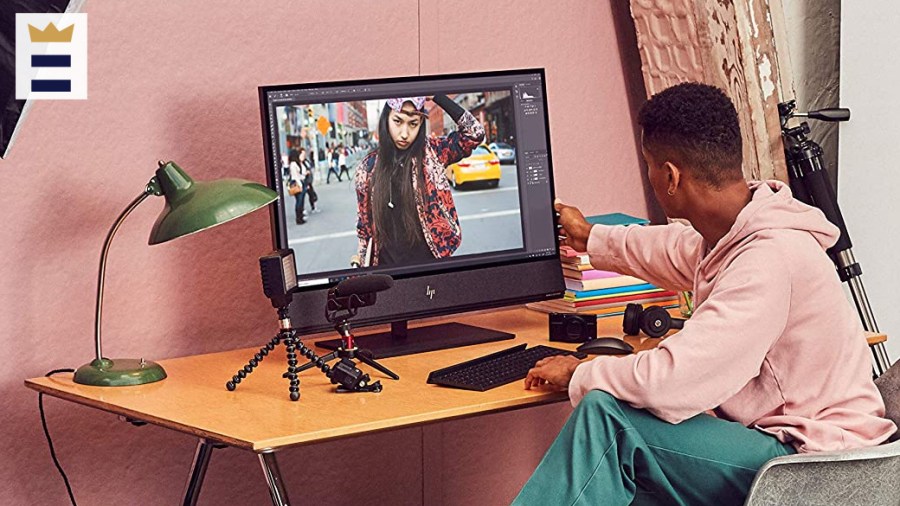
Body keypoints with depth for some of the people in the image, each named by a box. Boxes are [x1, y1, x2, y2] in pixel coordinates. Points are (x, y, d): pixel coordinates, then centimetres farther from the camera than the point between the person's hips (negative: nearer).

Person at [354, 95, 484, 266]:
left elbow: (474, 133, -14)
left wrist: (436, 96, -15)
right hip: (388, 266, 1)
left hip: (431, 262, -1)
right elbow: (363, 225, 5)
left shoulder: (431, 153, -2)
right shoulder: (368, 167, 0)